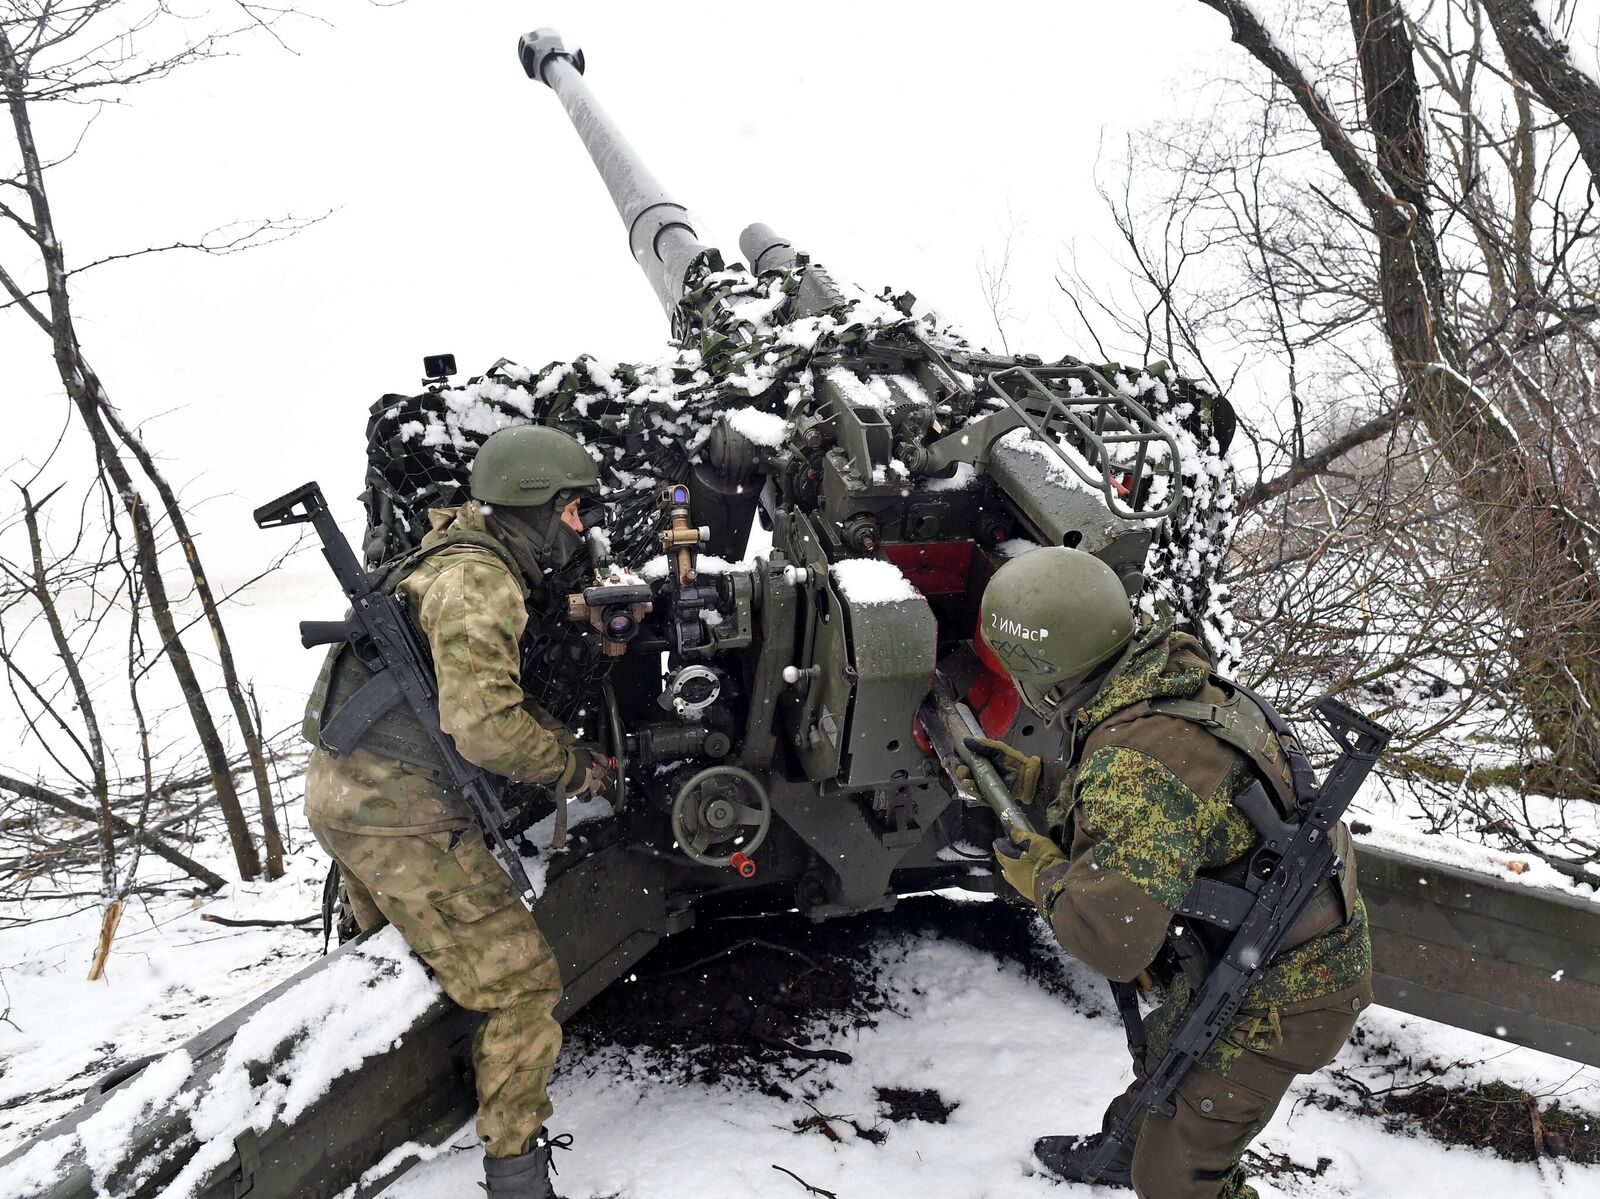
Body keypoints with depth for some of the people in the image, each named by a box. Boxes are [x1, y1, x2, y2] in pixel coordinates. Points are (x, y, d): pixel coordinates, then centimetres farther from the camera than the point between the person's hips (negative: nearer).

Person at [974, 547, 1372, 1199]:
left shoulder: (1133, 762, -36)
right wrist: (1035, 777, 9)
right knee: (1166, 1050, 35)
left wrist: (1044, 874, -24)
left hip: (1277, 996, -10)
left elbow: (1114, 938, -43)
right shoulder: (1178, 678, -6)